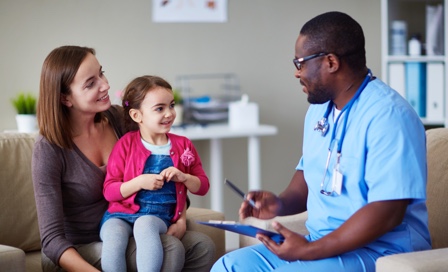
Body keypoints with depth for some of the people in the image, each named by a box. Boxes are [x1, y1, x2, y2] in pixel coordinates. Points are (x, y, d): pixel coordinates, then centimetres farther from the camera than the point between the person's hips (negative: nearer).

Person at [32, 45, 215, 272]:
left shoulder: (118, 118, -3)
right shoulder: (49, 149, -18)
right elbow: (52, 239, -21)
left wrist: (180, 215, -10)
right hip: (73, 253, -6)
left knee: (201, 246, -15)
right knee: (170, 249, -27)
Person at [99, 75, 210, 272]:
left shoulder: (183, 145, 12)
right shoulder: (125, 145, 3)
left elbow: (202, 186, 15)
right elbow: (109, 191, 1)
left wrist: (183, 177, -6)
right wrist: (139, 182, -15)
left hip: (158, 215, 0)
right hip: (120, 213, 0)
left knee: (145, 224, -38)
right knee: (113, 243, -35)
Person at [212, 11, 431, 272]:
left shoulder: (387, 116, -18)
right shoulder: (320, 107, 11)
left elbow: (387, 212, -24)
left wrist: (310, 251, -22)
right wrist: (282, 203, 1)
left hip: (379, 251, -8)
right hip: (321, 242, 9)